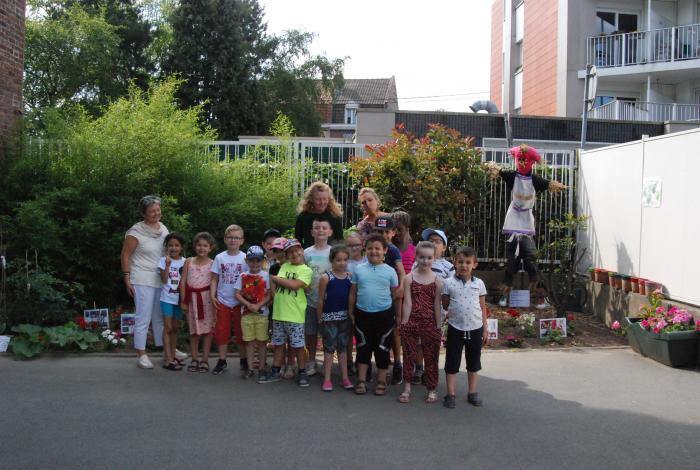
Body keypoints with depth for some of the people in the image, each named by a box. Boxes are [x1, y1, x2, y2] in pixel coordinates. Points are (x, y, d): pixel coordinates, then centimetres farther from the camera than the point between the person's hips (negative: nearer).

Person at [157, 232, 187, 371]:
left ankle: (172, 356, 22)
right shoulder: (163, 261, -5)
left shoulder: (184, 262, 3)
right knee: (168, 328, -5)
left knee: (175, 328, 12)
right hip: (167, 298, -3)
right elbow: (164, 280, -13)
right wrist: (168, 264, -21)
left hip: (179, 298, 3)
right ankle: (168, 359, -5)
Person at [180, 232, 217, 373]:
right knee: (194, 329, 10)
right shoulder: (189, 262, 4)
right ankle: (194, 359, 19)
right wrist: (183, 301, 0)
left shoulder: (212, 264, -3)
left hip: (206, 297, -2)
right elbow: (183, 282, 4)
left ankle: (205, 360, 9)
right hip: (192, 297, 3)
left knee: (207, 329, 1)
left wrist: (214, 301, -10)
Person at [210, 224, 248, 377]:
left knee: (241, 332, 5)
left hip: (239, 301, -2)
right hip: (222, 301, 2)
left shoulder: (245, 258, -4)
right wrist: (212, 295, -6)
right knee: (222, 332, 8)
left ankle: (244, 362, 15)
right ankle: (222, 361, 19)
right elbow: (214, 279, 5)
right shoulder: (219, 258, 1)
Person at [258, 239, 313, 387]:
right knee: (278, 344, 13)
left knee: (298, 345, 2)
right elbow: (276, 286, 5)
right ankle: (275, 372, 24)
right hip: (278, 313, 4)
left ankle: (302, 373, 15)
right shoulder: (284, 266, 11)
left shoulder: (306, 270, -4)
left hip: (295, 315, -4)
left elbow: (295, 285, -17)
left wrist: (275, 278, -8)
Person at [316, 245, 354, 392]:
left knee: (343, 347, 12)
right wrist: (319, 318, -1)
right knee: (329, 347, 4)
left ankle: (345, 377, 18)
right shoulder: (326, 277, -8)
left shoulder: (350, 276, 2)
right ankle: (327, 379, 10)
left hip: (345, 317, 3)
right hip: (329, 317, -3)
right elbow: (321, 300, -3)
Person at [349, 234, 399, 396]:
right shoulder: (359, 269, 1)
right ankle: (361, 381, 20)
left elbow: (395, 295, 4)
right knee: (363, 347, 10)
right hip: (363, 314, 1)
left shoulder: (390, 271, -3)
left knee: (382, 349, 8)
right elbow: (353, 293, 7)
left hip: (384, 315, -1)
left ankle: (381, 381, 21)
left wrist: (398, 315, 3)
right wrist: (350, 312, 6)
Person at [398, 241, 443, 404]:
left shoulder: (437, 280, -1)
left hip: (430, 324, 0)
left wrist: (438, 327, -1)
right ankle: (407, 388, 20)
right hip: (411, 323, 0)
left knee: (431, 357, 9)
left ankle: (432, 389, 21)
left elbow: (437, 305, -1)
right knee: (409, 355, 8)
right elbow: (407, 302, -4)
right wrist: (404, 323, -6)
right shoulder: (409, 278, -1)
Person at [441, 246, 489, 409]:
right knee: (452, 363, 5)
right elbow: (445, 306, 4)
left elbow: (483, 308, 6)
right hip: (455, 328, -2)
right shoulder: (448, 283, -5)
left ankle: (472, 393, 25)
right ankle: (450, 394, 13)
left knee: (473, 363, 13)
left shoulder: (479, 283, 1)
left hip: (475, 329, 2)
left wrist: (485, 328, 5)